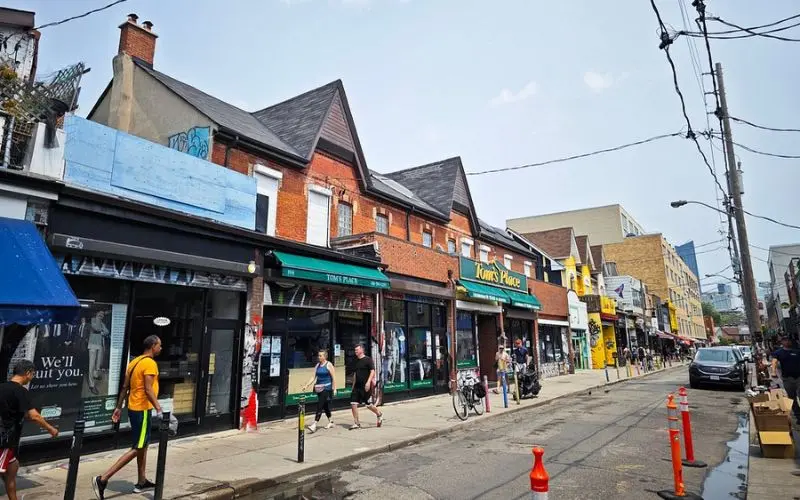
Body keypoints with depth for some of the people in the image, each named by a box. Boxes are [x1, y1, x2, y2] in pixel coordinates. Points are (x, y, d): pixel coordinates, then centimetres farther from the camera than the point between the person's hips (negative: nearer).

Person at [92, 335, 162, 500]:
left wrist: (118, 407, 18)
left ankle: (142, 482, 26)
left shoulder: (134, 361, 10)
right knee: (137, 448, -3)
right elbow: (148, 390, -24)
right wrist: (159, 409, -25)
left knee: (143, 445, 18)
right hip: (142, 410, -10)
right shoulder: (150, 363, -18)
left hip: (134, 407, 10)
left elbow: (125, 387, 13)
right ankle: (102, 479, -6)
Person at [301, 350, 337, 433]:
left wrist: (334, 389, -10)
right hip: (319, 388, 7)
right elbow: (314, 377, 12)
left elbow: (333, 377, -7)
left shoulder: (329, 365, -7)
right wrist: (307, 385, 1)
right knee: (325, 406, 13)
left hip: (326, 388, -7)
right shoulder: (317, 365, 11)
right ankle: (331, 422, 28)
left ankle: (314, 425, -16)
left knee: (320, 406, -12)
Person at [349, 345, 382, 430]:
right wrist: (353, 385, 20)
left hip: (365, 386, -7)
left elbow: (372, 371, -15)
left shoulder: (368, 359, -8)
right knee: (353, 403, -2)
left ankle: (379, 414, 27)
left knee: (368, 404, 1)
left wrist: (368, 382, -24)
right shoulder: (356, 361, 14)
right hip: (357, 386, 7)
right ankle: (356, 423, 6)